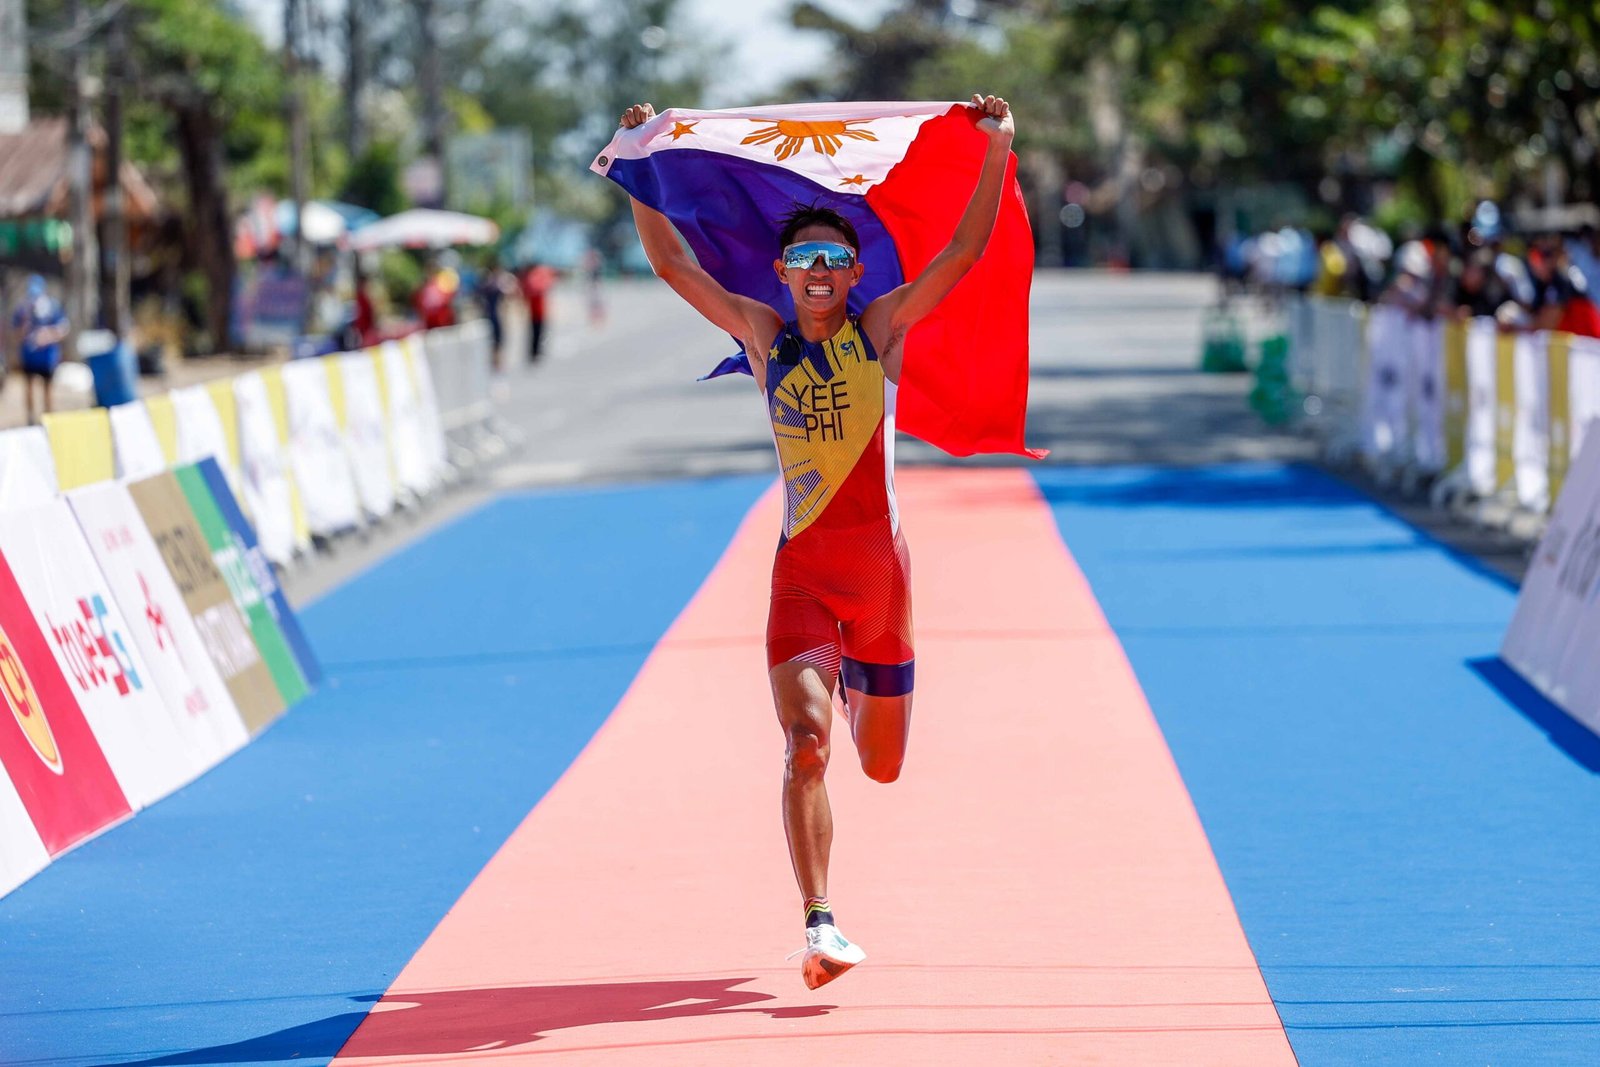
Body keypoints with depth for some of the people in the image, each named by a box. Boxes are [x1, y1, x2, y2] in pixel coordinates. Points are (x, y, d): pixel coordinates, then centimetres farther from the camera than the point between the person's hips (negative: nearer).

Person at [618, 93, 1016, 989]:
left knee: (881, 765, 15)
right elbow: (672, 262, 4)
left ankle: (857, 675, 51)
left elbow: (967, 251, -4)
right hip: (802, 568, -1)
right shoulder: (765, 336, 4)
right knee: (807, 745, -18)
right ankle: (820, 924, -18)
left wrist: (1000, 153, -10)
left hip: (881, 568, 1)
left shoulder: (884, 330, 2)